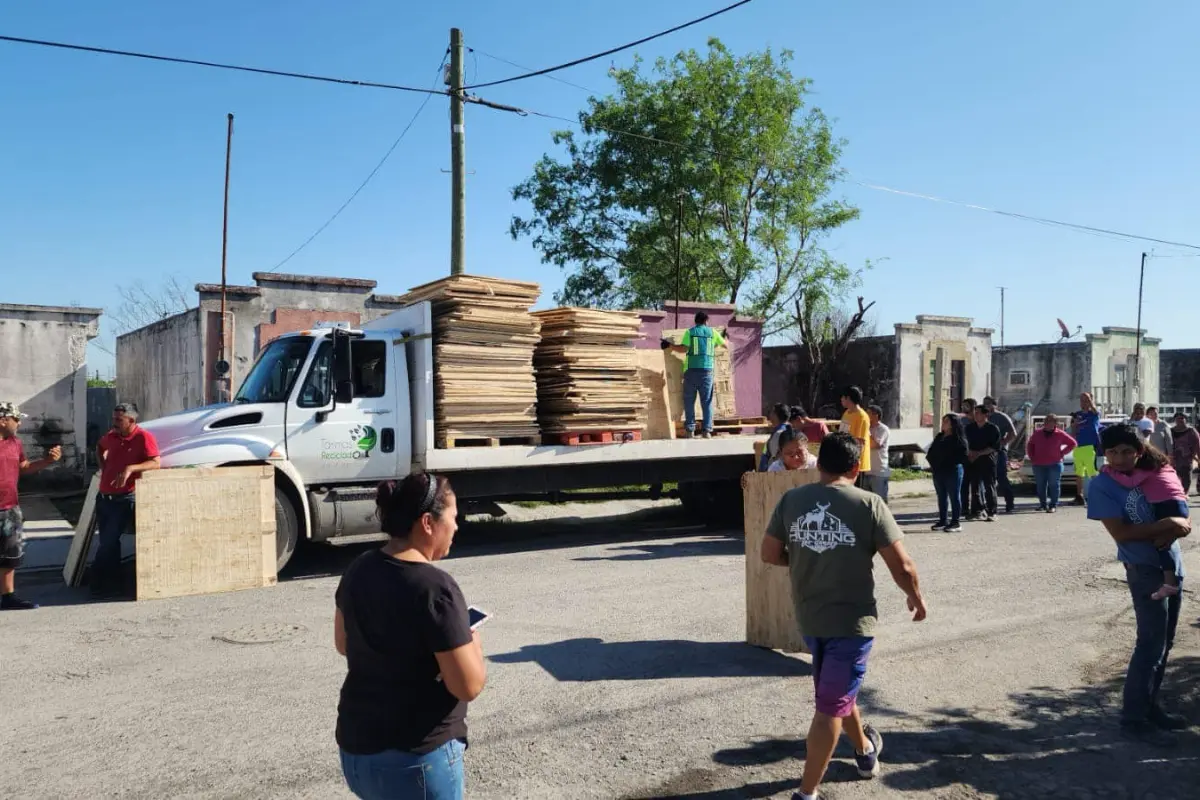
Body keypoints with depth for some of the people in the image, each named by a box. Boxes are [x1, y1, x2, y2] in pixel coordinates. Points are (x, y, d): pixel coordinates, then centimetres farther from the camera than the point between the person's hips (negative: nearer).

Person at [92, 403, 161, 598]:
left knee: (108, 542, -7)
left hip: (124, 499, -7)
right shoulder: (111, 436, 10)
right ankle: (111, 582, 19)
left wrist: (130, 468, -32)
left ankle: (100, 581, 5)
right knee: (108, 541, 11)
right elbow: (100, 447, 34)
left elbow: (156, 462, -22)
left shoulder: (144, 437, -11)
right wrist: (103, 466, 18)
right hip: (104, 497, 7)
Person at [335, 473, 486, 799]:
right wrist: (473, 644, -4)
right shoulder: (434, 588, -24)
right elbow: (469, 685, -21)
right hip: (415, 757, -7)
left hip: (355, 744, 7)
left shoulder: (359, 570, -1)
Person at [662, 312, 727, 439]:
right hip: (706, 370, 1)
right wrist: (724, 337, 45)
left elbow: (684, 348, -10)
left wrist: (669, 346, 2)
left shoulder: (689, 332, 4)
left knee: (689, 401, 4)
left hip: (692, 369, -1)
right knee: (707, 402, 5)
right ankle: (707, 430, 0)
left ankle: (690, 430, 2)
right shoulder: (712, 332, 10)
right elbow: (725, 345, 23)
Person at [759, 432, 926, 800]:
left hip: (809, 618, 5)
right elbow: (902, 566, -11)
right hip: (851, 620, -5)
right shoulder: (868, 504, -13)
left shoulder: (790, 500, -2)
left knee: (839, 690, 27)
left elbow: (769, 554, 4)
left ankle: (865, 750, 50)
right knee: (831, 707, 5)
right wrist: (916, 598, 7)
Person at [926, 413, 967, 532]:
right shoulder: (939, 437, 15)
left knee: (954, 497, -1)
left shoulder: (958, 439, -7)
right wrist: (932, 463, 2)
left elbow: (962, 456, -14)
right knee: (941, 497, 12)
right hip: (938, 471, 7)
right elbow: (932, 452, 17)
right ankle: (942, 521, 20)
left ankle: (955, 522, 3)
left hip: (953, 471, -7)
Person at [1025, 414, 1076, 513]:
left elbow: (1073, 443, 5)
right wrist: (1032, 456, 8)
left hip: (1054, 464, -3)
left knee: (1054, 485, -2)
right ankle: (1043, 504, 17)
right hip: (1038, 464, 3)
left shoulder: (1060, 434, -1)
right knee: (1040, 486, 6)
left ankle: (1053, 505, 4)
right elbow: (1030, 445, 20)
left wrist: (1062, 453, -2)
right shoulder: (1038, 433, 7)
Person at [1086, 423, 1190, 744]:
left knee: (1164, 642, 14)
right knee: (1151, 644, -6)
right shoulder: (1102, 485, -12)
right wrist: (1168, 524, -21)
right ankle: (1133, 718, 3)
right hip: (1145, 570, -7)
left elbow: (1180, 517, 6)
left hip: (1172, 565, 7)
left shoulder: (1150, 474, 5)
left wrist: (1172, 533, -16)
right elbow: (1121, 532, -19)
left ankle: (1149, 706, 27)